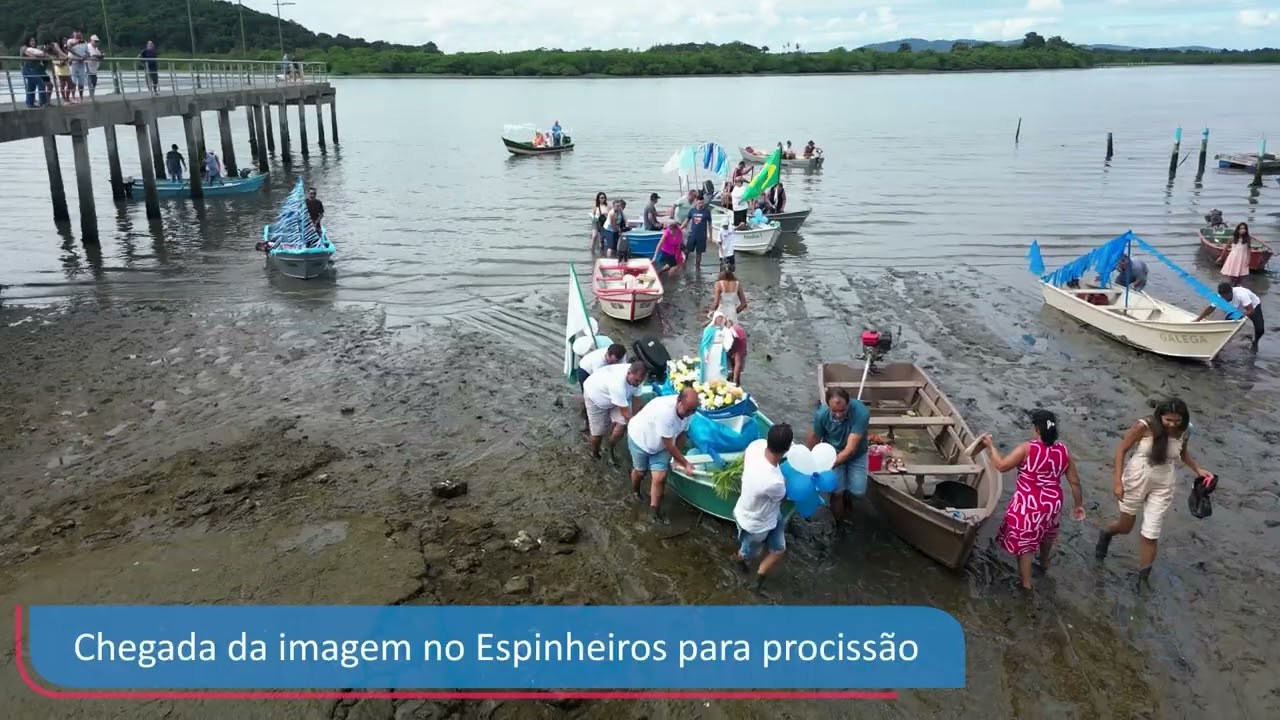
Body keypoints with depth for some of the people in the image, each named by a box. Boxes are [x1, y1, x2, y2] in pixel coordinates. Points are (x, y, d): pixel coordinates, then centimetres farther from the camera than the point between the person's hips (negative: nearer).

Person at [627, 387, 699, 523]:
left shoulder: (687, 410, -20)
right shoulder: (665, 411, -43)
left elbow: (681, 434, -2)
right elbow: (669, 445, -33)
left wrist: (677, 458, -1)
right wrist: (686, 463, -26)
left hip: (659, 445, 5)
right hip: (640, 438, -5)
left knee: (660, 477, -6)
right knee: (640, 471, 18)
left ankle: (654, 511, 12)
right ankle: (635, 491, 51)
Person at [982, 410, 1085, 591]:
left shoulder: (1027, 448, -19)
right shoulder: (1063, 451, -4)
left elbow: (1002, 466, -15)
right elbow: (1074, 481, 2)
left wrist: (991, 446, -1)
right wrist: (1078, 504, 15)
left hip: (1028, 505, -6)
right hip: (1052, 504, 6)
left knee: (1024, 542, 9)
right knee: (1046, 533, 33)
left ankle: (1026, 584, 17)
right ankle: (1044, 564, 57)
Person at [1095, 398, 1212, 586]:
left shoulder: (1184, 431, -10)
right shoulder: (1144, 426, -23)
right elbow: (1121, 449, -13)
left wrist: (1198, 469, -2)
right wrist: (1117, 481, -16)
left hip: (1162, 486, 2)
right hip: (1136, 480, -2)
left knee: (1151, 534, 2)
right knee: (1125, 527, 15)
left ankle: (1143, 579, 18)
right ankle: (1106, 533, 51)